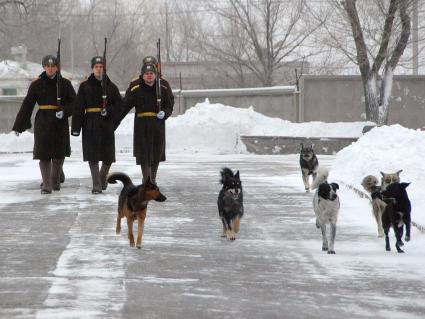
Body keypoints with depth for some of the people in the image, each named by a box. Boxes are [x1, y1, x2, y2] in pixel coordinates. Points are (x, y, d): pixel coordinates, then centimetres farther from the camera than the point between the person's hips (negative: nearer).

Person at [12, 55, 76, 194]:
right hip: (43, 122, -1)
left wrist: (64, 111, -15)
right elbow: (27, 104, 0)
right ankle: (46, 185, -4)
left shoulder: (65, 83, 3)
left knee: (59, 153, 9)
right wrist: (19, 125, -3)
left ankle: (55, 181, 29)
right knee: (44, 153, -7)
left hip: (60, 122, 1)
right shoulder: (37, 84, 0)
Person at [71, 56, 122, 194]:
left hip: (106, 124, 2)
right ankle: (96, 185, -3)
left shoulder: (111, 86, 8)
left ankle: (103, 177, 32)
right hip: (90, 124, -2)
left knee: (108, 155, 5)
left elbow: (119, 104, 8)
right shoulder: (85, 86, 3)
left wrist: (109, 112, -12)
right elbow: (78, 108, 0)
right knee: (93, 155, -6)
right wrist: (76, 127, -6)